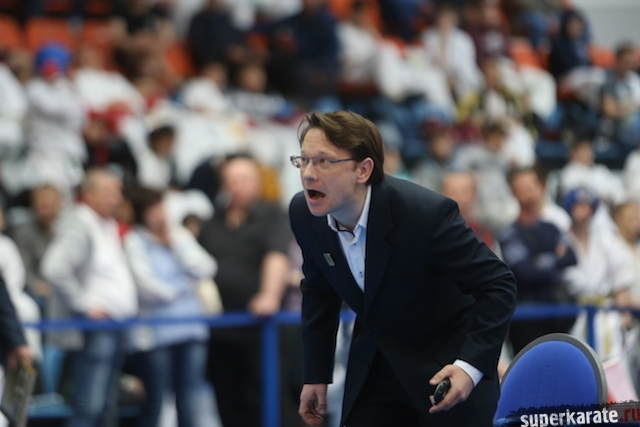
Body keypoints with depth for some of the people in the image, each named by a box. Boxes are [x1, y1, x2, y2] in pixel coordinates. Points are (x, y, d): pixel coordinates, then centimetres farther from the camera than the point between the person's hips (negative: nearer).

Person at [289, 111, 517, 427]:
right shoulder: (304, 215, -12)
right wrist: (316, 375, 8)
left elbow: (498, 285, -22)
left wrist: (472, 365, -33)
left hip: (448, 367, -4)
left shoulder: (426, 213, -29)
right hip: (375, 365, 5)